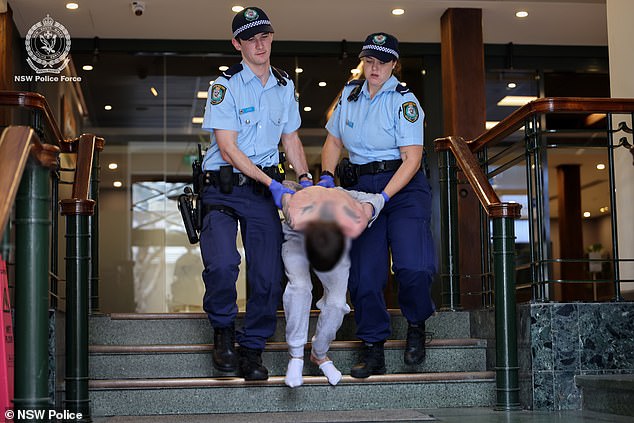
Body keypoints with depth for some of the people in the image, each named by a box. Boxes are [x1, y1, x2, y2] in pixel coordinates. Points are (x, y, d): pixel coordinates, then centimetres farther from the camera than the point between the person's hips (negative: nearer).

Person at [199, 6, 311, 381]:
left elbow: (291, 138, 20)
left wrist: (306, 177, 4)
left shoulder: (285, 86, 9)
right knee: (222, 264, -24)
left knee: (269, 275, -2)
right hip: (223, 188, -4)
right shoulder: (226, 86, -8)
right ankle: (224, 329, 5)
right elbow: (228, 147, -13)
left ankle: (252, 349, 16)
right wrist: (271, 183, -17)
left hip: (264, 191, 4)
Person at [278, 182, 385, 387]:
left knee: (337, 302, -10)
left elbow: (375, 199, -19)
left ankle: (319, 354, 17)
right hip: (296, 238, -2)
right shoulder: (296, 217, -44)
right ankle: (296, 356, -15)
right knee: (300, 286, -29)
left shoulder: (354, 225, -41)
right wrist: (307, 188, -3)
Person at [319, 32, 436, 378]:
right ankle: (372, 350, 7)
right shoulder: (350, 94, 9)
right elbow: (333, 142, 18)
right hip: (359, 187, 5)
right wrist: (326, 177, 0)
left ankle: (416, 325, 9)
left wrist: (383, 197, -22)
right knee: (363, 272, -3)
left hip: (403, 186, -4)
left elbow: (412, 158, -13)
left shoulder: (404, 101, -7)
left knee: (413, 267, -20)